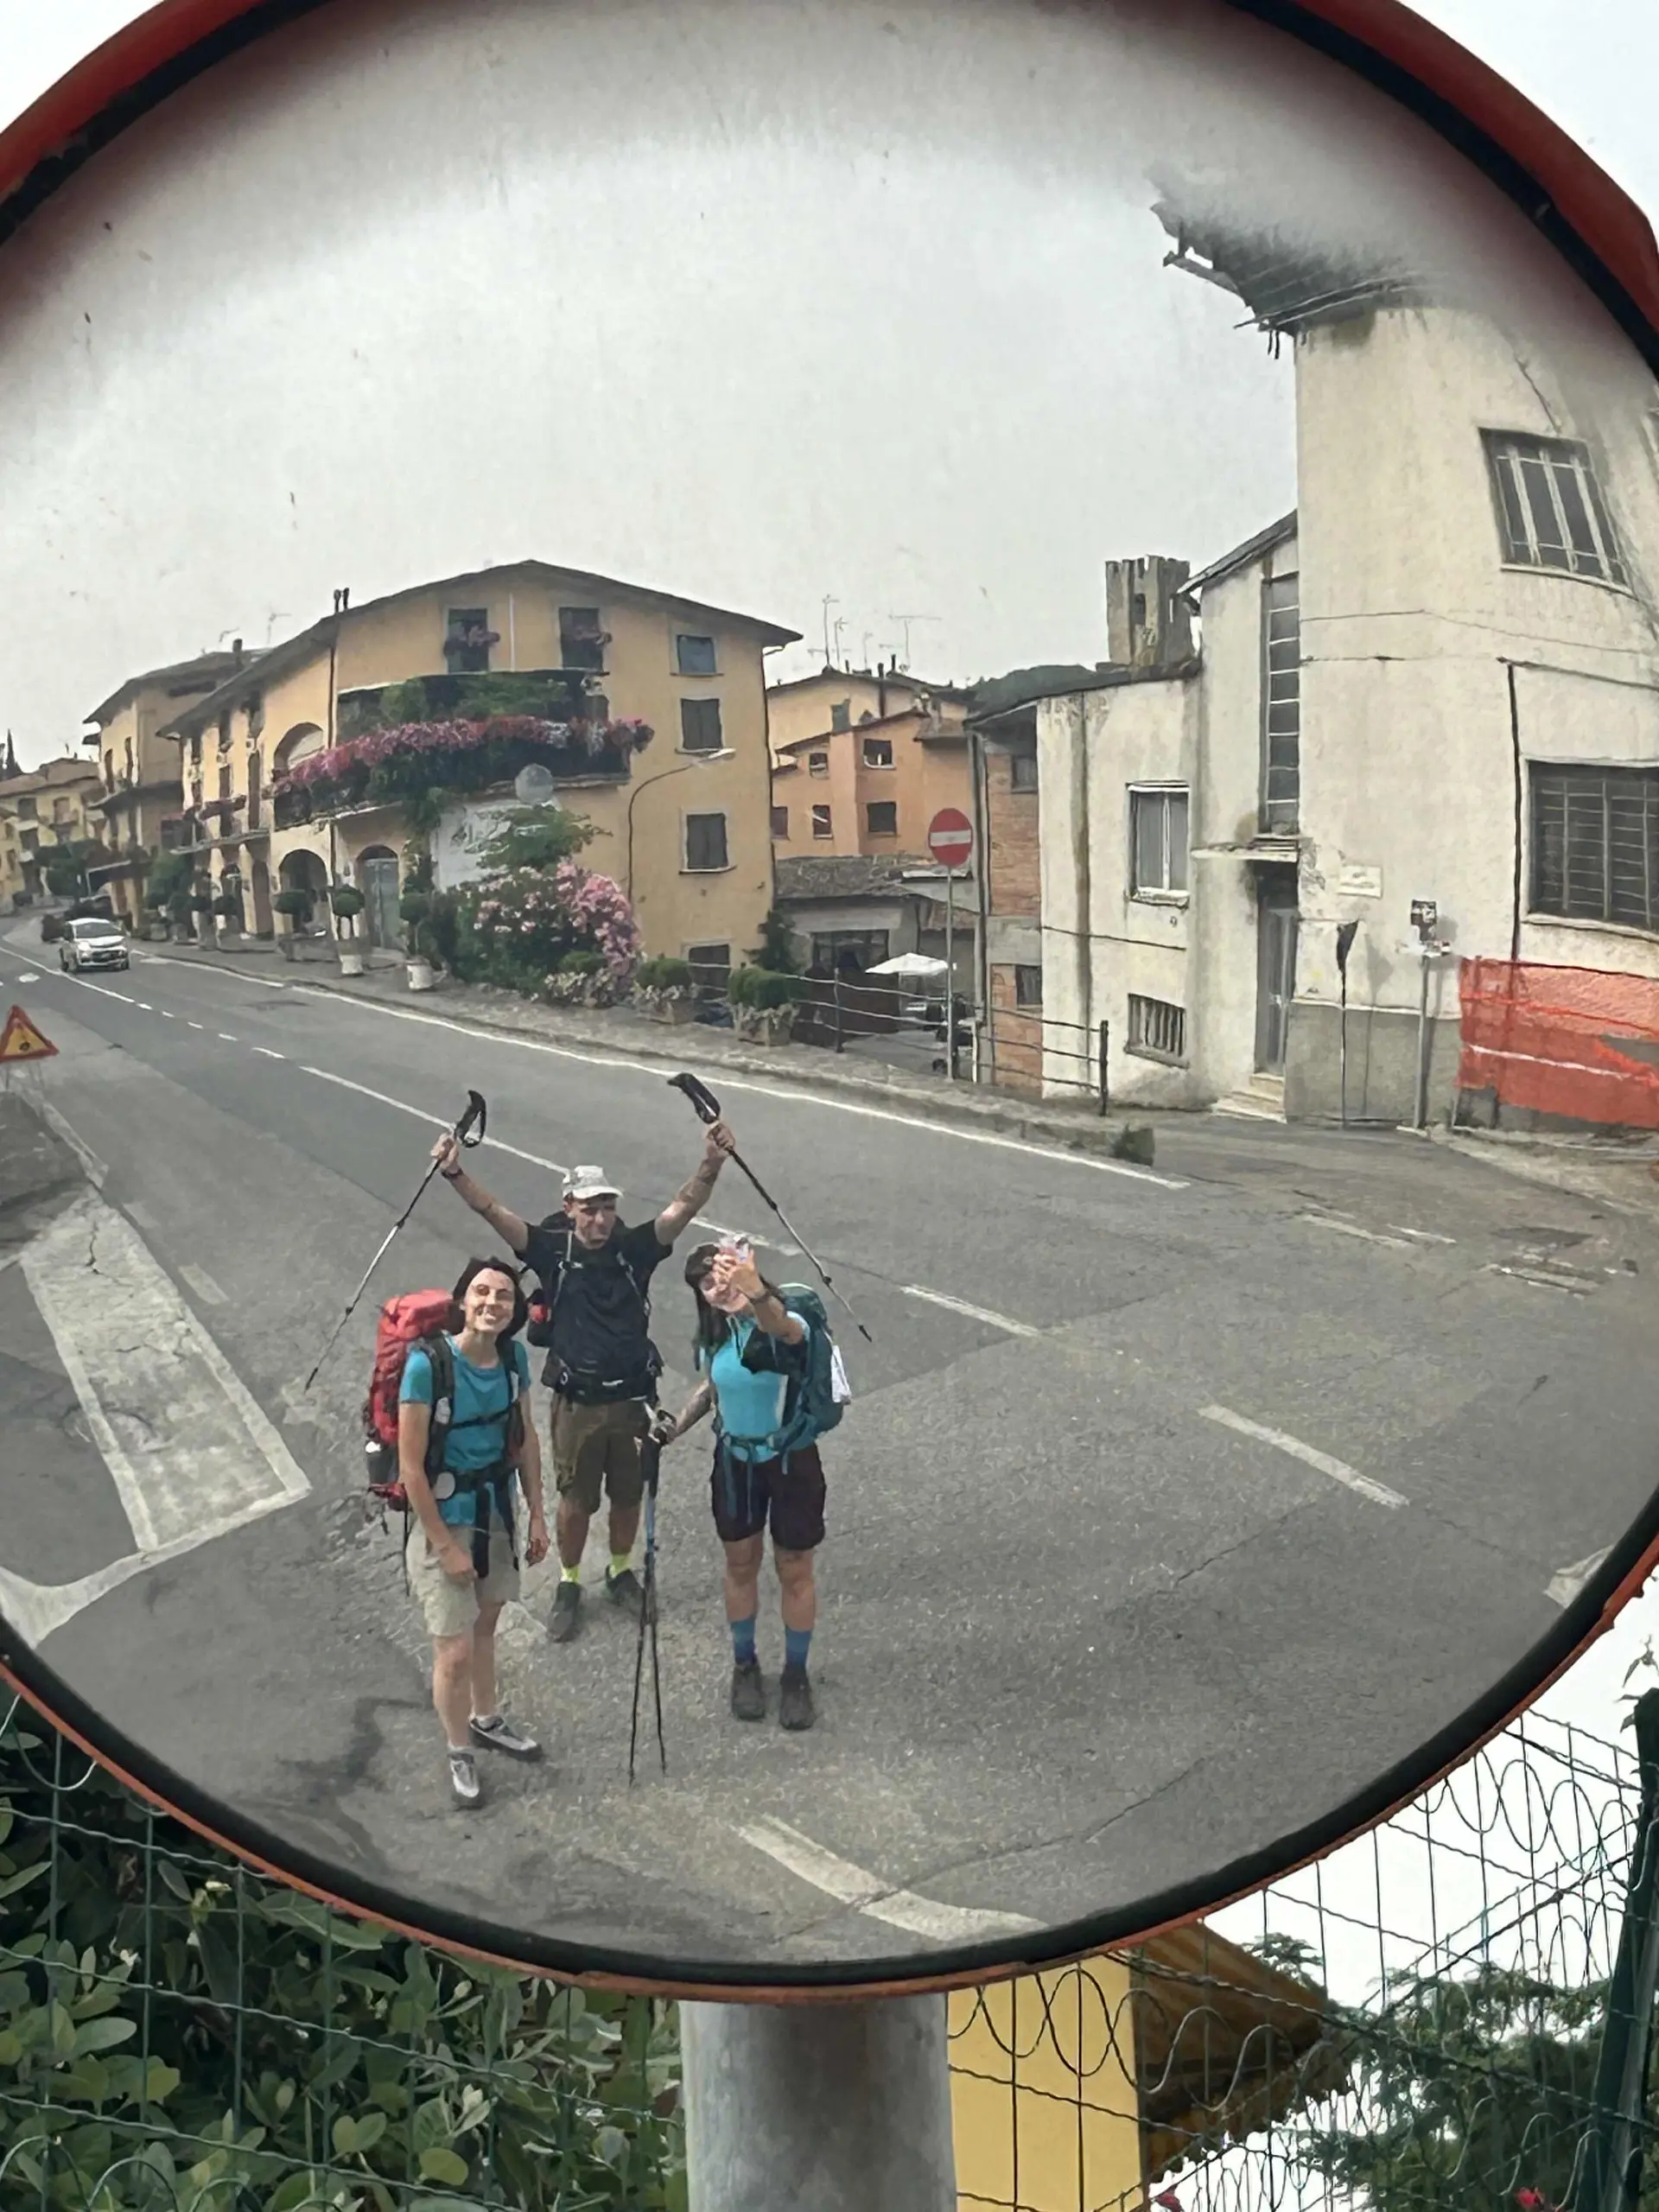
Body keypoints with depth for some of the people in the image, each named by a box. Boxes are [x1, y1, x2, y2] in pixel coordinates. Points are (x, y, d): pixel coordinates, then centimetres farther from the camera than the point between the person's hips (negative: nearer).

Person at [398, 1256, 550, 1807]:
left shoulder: (513, 1357, -8)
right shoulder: (428, 1364, -25)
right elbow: (410, 1467, -21)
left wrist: (536, 1514, 8)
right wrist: (445, 1545, -17)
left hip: (496, 1511, 5)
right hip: (442, 1517, -5)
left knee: (484, 1623, 23)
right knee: (454, 1651, 0)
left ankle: (486, 1720, 46)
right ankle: (459, 1752, 24)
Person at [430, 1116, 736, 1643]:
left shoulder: (635, 1248, -7)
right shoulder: (553, 1250, -9)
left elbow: (685, 1208, -19)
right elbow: (495, 1213, -20)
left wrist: (711, 1164, -36)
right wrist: (454, 1174, -36)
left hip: (633, 1398, 2)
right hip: (577, 1403, -1)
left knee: (628, 1495, 18)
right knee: (575, 1502, 12)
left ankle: (621, 1573, 42)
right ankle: (569, 1585, 34)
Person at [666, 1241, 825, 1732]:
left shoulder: (785, 1325, -27)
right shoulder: (714, 1332, -8)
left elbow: (780, 1326, -54)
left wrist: (753, 1291, -75)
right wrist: (673, 1429, -2)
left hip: (790, 1461, -4)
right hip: (735, 1461, 5)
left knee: (794, 1572, 11)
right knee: (740, 1565, 18)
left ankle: (795, 1674, 32)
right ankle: (745, 1665, 39)